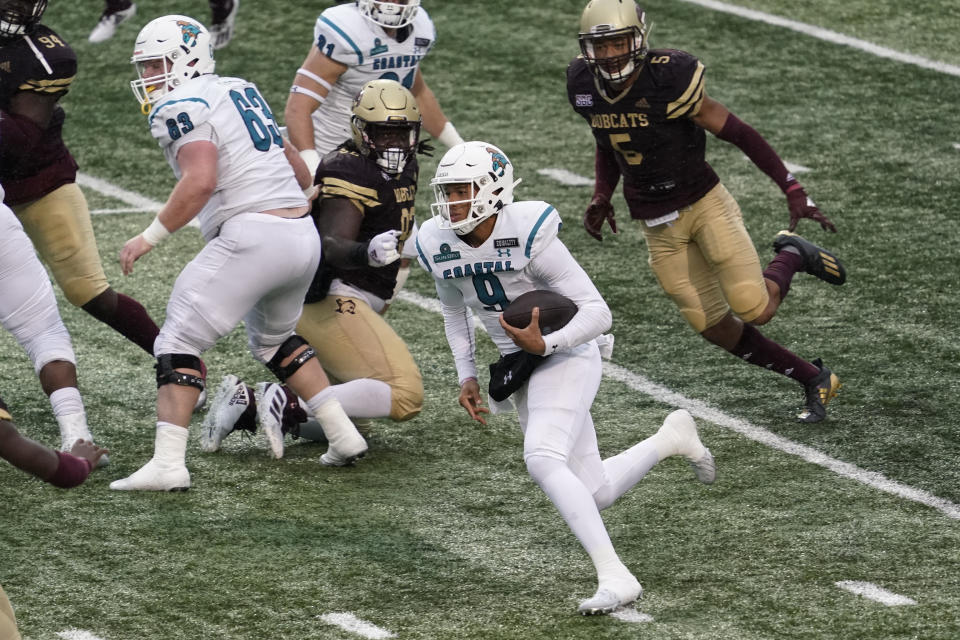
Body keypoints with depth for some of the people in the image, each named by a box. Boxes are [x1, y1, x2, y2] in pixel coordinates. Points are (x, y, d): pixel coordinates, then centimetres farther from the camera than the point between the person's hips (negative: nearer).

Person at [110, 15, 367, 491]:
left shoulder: (181, 107, -5)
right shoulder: (241, 92, 22)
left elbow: (200, 181, -20)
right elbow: (300, 173, 26)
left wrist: (151, 237, -13)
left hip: (252, 236, -9)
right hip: (304, 236, 9)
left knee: (179, 343, -3)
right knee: (273, 340, 30)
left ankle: (168, 464, -14)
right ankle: (344, 437, 27)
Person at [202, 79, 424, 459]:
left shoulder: (404, 168, 13)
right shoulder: (351, 172, -16)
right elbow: (332, 246, -30)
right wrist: (366, 253, -48)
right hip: (332, 301, -11)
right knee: (405, 396, -22)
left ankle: (246, 405, 2)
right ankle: (287, 405, -25)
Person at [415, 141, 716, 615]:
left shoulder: (529, 233, -23)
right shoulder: (437, 246, -4)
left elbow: (598, 313, -20)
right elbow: (454, 309, 19)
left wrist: (545, 345, -33)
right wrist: (466, 375, 12)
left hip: (566, 355, -7)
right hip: (519, 366, 7)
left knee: (542, 460, -30)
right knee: (594, 496, 8)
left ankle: (614, 577, -30)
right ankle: (671, 439, 35)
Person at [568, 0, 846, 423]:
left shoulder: (668, 80, -24)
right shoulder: (585, 86, -5)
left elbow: (738, 134, -17)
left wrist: (793, 191, -18)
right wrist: (602, 197, 2)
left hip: (705, 205, -5)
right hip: (658, 226, 5)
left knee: (755, 309, -14)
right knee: (716, 328, 4)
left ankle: (792, 255, 19)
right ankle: (813, 380, 22)